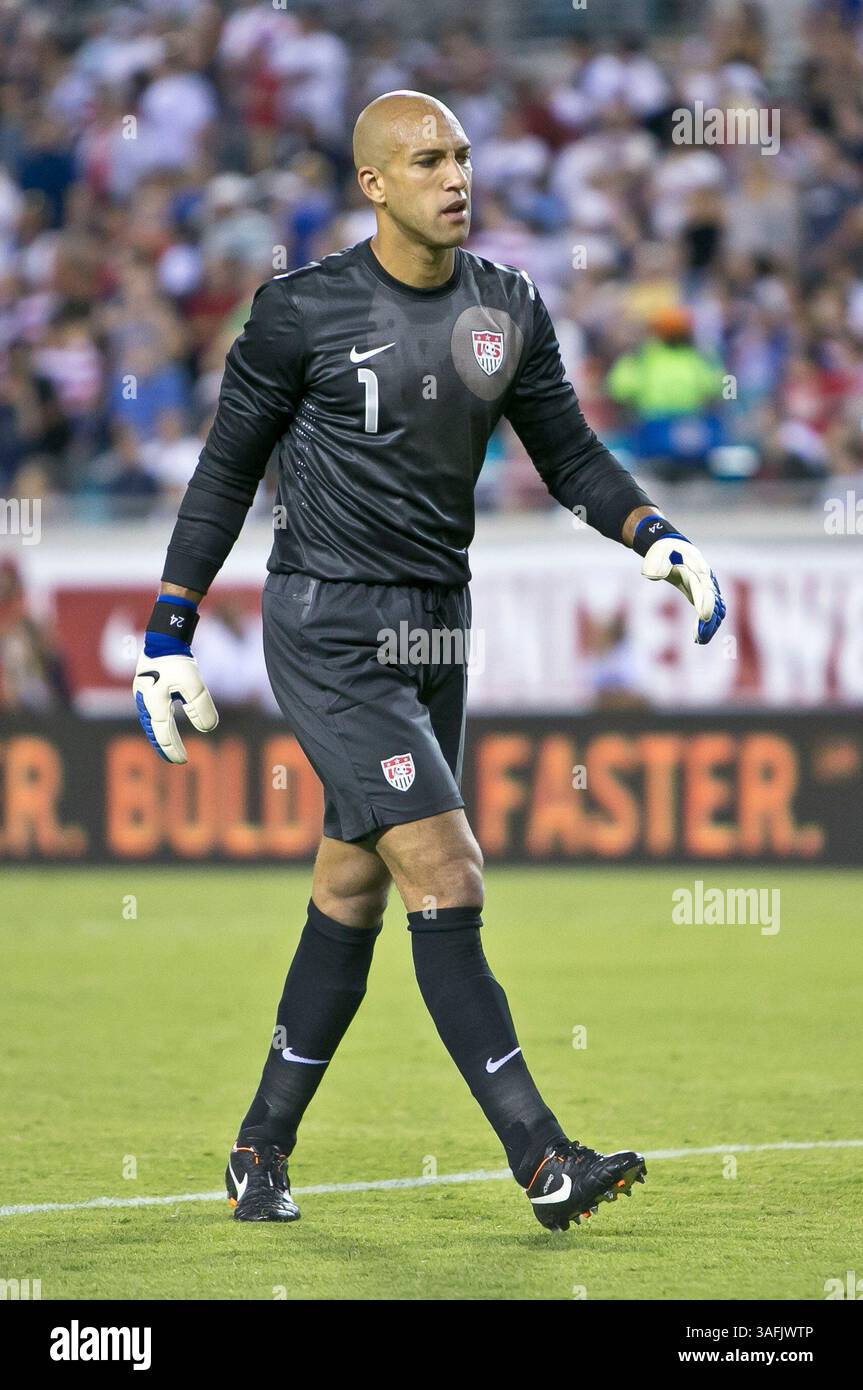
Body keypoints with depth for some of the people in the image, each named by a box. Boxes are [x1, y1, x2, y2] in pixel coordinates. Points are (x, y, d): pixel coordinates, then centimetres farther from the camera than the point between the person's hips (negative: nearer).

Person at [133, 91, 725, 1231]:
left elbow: (570, 454, 14)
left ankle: (262, 1153, 22)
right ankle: (541, 1158, -17)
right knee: (447, 885, -15)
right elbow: (226, 470, 0)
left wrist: (659, 537, -4)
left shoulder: (509, 309, 5)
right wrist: (169, 637, 0)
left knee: (352, 901, 10)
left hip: (436, 626, 6)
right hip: (329, 633, -6)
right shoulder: (304, 313, -9)